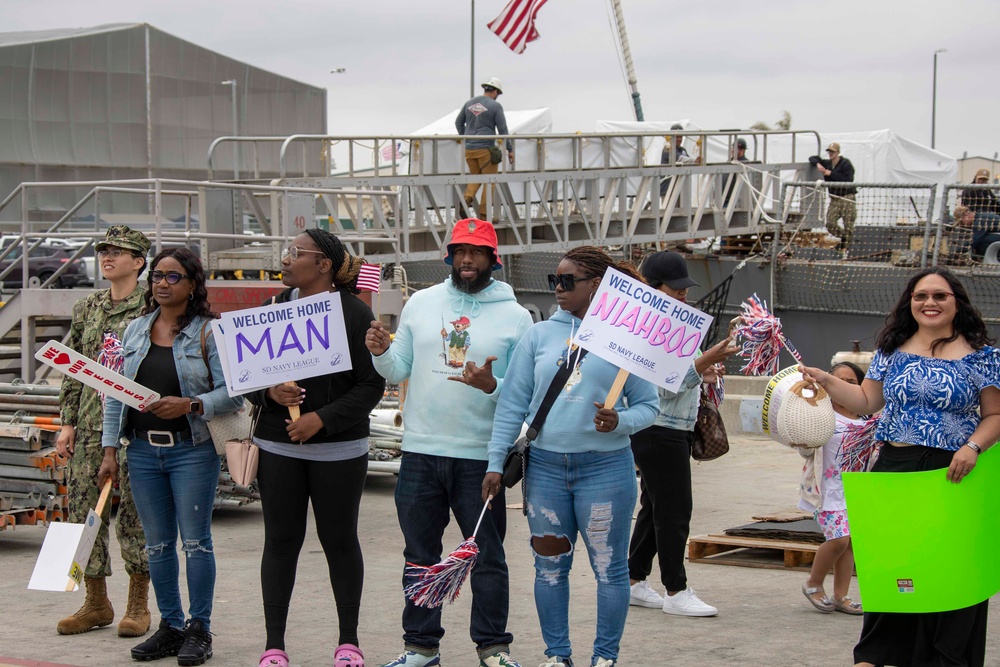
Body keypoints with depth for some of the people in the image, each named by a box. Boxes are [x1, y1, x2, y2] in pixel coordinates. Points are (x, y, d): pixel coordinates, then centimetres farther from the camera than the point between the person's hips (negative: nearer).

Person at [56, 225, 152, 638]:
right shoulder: (87, 309, 14)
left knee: (135, 510, -2)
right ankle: (96, 603, 14)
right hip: (90, 424, 5)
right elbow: (72, 370, 16)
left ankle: (138, 605, 8)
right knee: (83, 508, 4)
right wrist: (67, 422, 9)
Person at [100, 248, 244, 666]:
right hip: (143, 450, 5)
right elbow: (116, 394, 11)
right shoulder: (135, 330, 10)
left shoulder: (209, 332, -3)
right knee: (157, 544, 9)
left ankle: (199, 629, 9)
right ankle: (170, 626, 19)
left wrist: (191, 405, -23)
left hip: (193, 450, -4)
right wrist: (110, 449, 5)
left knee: (195, 540, 0)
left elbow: (233, 393, -9)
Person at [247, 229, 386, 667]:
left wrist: (323, 418, -17)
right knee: (280, 541, 5)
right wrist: (269, 392, -10)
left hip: (338, 449, -3)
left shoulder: (354, 313, -5)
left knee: (340, 540, 6)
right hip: (278, 446, 3)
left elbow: (371, 385, -8)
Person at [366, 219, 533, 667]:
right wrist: (382, 352, -11)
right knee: (419, 555, 11)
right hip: (420, 451, 3)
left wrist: (490, 386, -23)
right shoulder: (421, 303, 8)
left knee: (488, 557, 5)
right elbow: (398, 371, 10)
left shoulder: (515, 316, -1)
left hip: (481, 456, -3)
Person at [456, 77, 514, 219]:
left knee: (475, 177, 20)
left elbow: (458, 122, 20)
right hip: (486, 148, -5)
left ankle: (466, 199, -8)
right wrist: (510, 149, 0)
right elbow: (503, 130, -7)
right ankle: (484, 214, 0)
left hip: (469, 148, 5)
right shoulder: (495, 106, -6)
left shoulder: (469, 103, 10)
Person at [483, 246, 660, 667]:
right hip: (545, 467, 3)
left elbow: (647, 406, 1)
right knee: (549, 566, 9)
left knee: (609, 568, 2)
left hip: (605, 469, -3)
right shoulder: (539, 336, 6)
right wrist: (495, 462, 2)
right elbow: (512, 403, 6)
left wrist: (620, 422, -19)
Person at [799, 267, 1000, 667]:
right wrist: (827, 382, -1)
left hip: (952, 474, -3)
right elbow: (867, 401, 11)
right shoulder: (893, 350, 9)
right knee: (887, 561, 6)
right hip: (894, 470, 3)